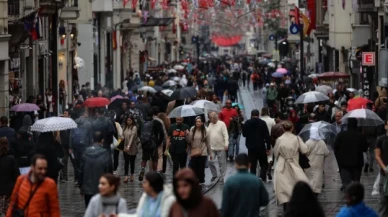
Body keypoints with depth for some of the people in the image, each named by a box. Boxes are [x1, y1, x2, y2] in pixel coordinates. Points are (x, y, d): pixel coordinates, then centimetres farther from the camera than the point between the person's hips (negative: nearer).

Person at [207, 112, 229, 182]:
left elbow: (226, 135, -11)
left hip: (221, 147, -4)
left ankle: (221, 177, 13)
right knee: (211, 162, -2)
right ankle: (214, 175, 17)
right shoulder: (210, 125, 9)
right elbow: (207, 135, 9)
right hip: (212, 147, 4)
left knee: (222, 163, 4)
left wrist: (226, 144, -21)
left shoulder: (221, 124, -5)